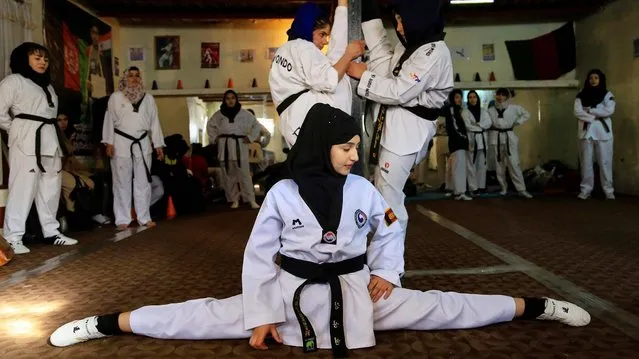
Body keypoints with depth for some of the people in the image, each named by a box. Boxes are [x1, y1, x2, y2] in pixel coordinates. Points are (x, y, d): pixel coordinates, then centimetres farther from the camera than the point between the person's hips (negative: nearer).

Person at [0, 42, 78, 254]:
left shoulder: (46, 84, 22)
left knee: (51, 188, 11)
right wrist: (17, 130, 1)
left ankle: (51, 232, 20)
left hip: (49, 140, 8)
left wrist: (57, 141, 10)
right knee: (23, 188, -8)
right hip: (27, 141, -8)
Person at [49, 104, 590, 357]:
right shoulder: (283, 193, -12)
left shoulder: (363, 190, -4)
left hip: (356, 292, 2)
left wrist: (387, 273, -2)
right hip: (293, 294, -1)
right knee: (212, 315, -5)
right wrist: (259, 315, -8)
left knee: (435, 308, 2)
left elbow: (390, 230, 12)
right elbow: (259, 254, -7)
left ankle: (535, 306, 13)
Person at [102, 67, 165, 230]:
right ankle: (123, 219, 7)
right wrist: (109, 142, -6)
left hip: (142, 143, 3)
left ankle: (144, 217, 14)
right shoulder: (115, 97, 2)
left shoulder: (148, 98, 10)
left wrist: (158, 144, 7)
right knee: (122, 182, 1)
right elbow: (110, 120, 1)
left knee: (143, 181, 6)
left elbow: (154, 122, 10)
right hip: (121, 143, -2)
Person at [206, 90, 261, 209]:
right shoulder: (219, 114, 6)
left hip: (239, 146, -2)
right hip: (224, 147, 2)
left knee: (244, 174, -7)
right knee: (228, 175, 4)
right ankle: (234, 199, 13)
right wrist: (214, 138, 11)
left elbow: (256, 125, 11)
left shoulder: (244, 114, 2)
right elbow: (210, 125, 22)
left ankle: (251, 200, -4)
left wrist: (250, 137, 2)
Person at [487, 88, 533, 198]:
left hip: (510, 137, -1)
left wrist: (517, 123, 2)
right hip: (496, 138, 2)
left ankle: (521, 189, -3)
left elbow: (526, 114, 12)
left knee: (514, 164, -7)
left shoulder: (514, 108, 3)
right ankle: (503, 188, 19)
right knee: (499, 164, 5)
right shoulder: (491, 110, 5)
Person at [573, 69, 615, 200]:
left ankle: (608, 190, 2)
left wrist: (590, 110, -8)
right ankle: (586, 189, 5)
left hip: (603, 132, -1)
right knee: (586, 162, 1)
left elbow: (609, 111, -9)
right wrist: (596, 116, -12)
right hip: (586, 132, 1)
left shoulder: (607, 95, 6)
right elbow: (577, 112, -5)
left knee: (605, 162, -2)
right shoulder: (581, 96, 9)